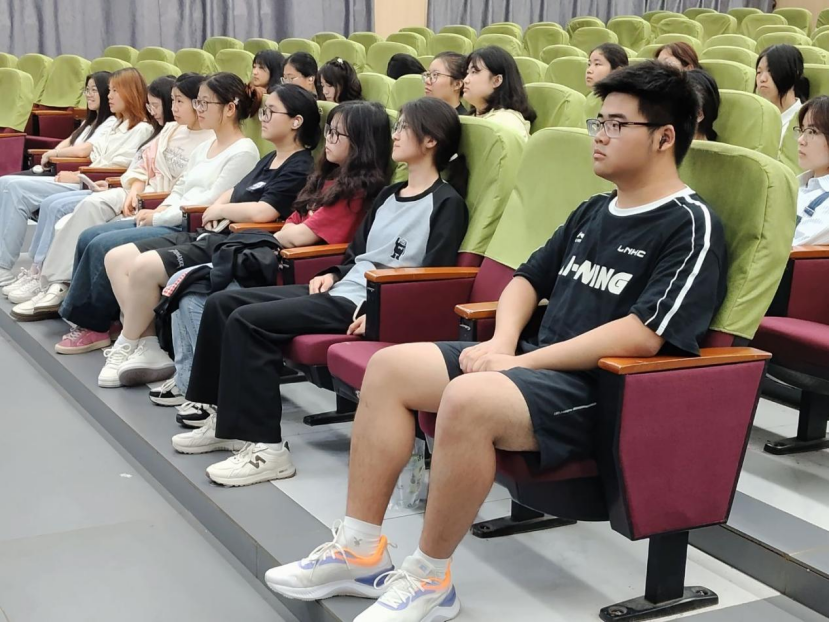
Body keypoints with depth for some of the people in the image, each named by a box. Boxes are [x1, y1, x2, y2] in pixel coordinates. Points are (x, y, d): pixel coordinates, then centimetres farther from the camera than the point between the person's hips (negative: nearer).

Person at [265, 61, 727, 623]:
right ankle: (360, 551, 0)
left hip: (606, 390, -9)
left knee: (468, 398, -36)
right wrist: (503, 343, -1)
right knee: (389, 367, -2)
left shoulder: (692, 225, -10)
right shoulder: (594, 210, 18)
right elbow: (528, 279, 22)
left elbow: (644, 334, -21)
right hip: (538, 362, 9)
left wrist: (524, 362, -19)